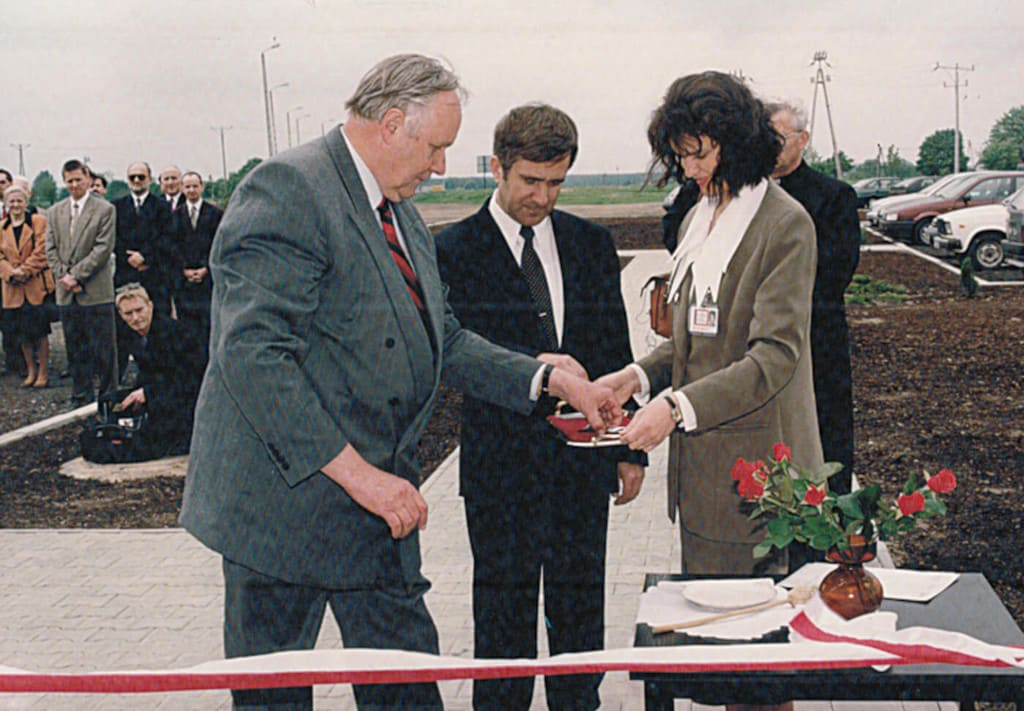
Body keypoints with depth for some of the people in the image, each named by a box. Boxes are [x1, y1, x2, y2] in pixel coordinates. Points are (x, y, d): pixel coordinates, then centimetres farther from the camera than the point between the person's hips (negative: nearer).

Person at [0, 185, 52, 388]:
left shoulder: (39, 221, 0)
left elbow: (42, 251, -8)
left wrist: (24, 270, -15)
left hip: (37, 285, -4)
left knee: (40, 331, -1)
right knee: (22, 333, 8)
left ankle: (43, 373, 7)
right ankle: (31, 371, 19)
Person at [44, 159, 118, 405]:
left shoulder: (105, 210, -1)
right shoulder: (54, 212, 14)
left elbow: (103, 248, -8)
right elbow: (51, 249, 9)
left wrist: (76, 275, -12)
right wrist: (63, 276, -7)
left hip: (96, 291, -4)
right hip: (66, 293, 4)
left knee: (104, 348, -2)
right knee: (76, 349, 9)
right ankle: (82, 398, 17)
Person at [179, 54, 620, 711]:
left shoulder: (402, 214, 13)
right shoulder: (287, 190, -17)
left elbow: (444, 339, 19)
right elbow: (252, 355, -27)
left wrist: (556, 380, 9)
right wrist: (356, 472, -27)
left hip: (379, 502, 9)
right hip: (287, 499, -8)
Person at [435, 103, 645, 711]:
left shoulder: (593, 242, 9)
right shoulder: (456, 249, -4)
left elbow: (616, 350, 12)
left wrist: (629, 446, 9)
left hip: (584, 455, 4)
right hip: (503, 459, -4)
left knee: (581, 605, 14)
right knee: (504, 611, 7)